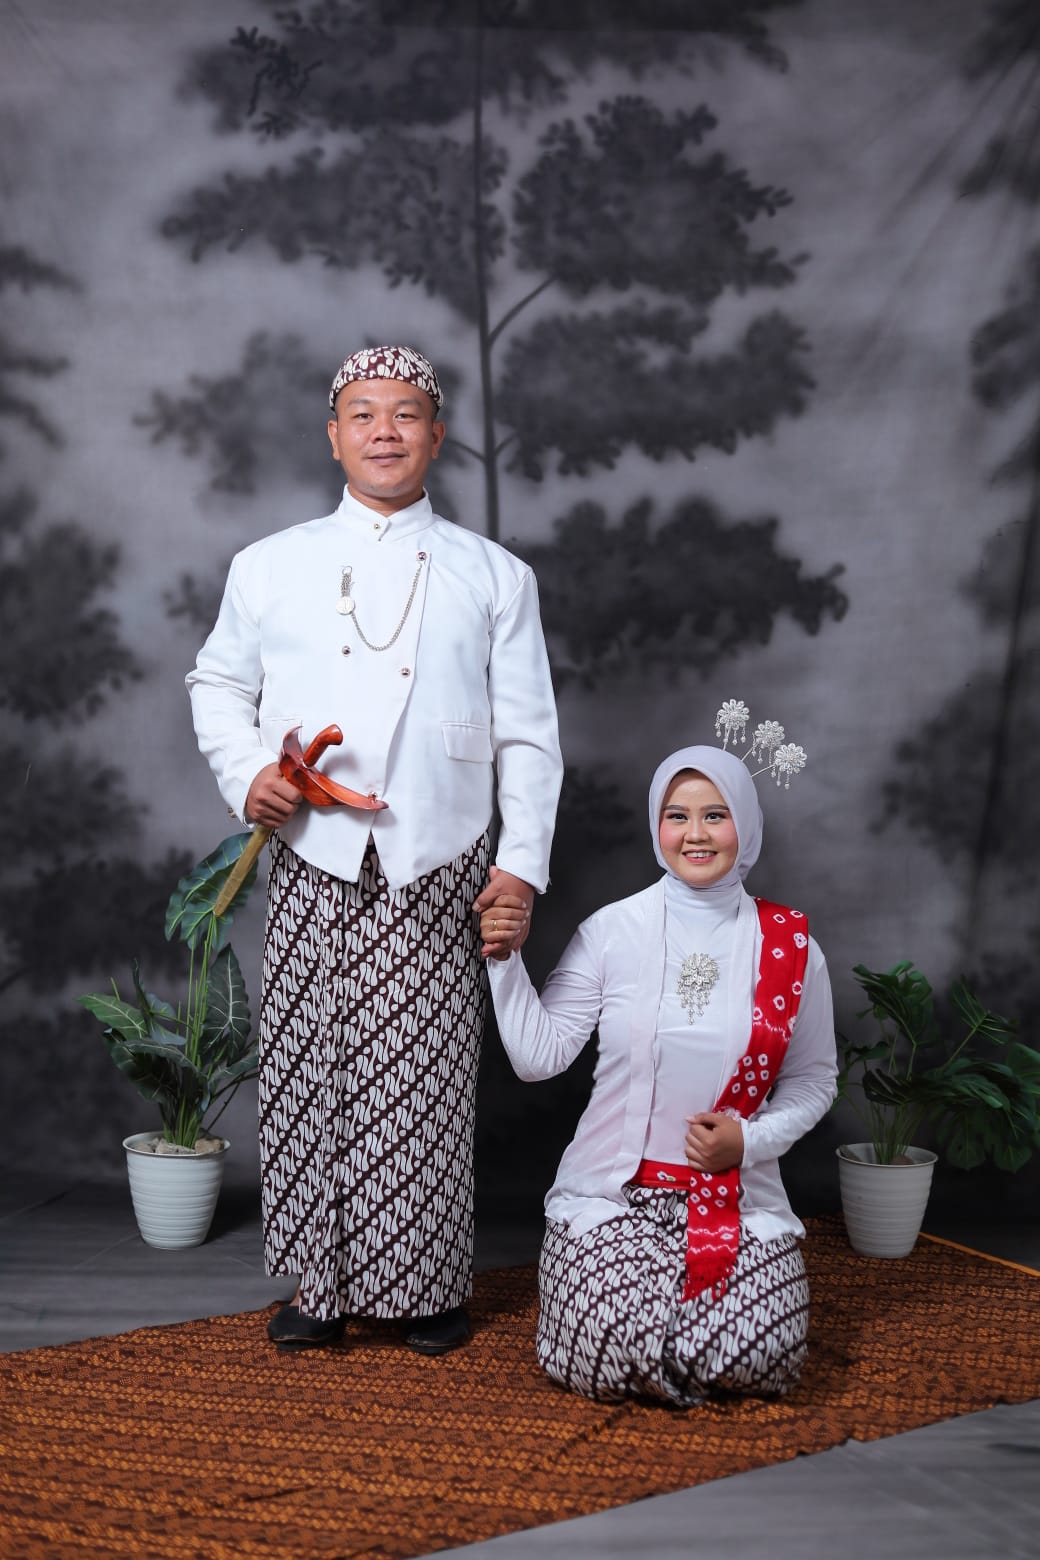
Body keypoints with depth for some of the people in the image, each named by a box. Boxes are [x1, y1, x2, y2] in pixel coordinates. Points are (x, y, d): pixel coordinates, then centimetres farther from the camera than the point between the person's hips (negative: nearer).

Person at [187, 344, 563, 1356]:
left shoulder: (494, 578, 9)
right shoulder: (269, 567, 11)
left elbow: (527, 734, 6)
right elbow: (217, 684, 19)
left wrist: (522, 862, -3)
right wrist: (245, 774, 0)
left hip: (437, 870, -1)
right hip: (312, 866, 1)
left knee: (424, 1075, 1)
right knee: (308, 1071, 3)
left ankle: (426, 1284, 17)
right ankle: (319, 1282, 17)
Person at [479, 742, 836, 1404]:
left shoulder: (791, 946, 0)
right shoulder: (612, 930, -2)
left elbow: (813, 1078, 9)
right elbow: (539, 1055, -3)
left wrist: (749, 1139, -8)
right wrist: (506, 960, -15)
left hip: (736, 1195, 1)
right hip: (614, 1192, -1)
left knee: (756, 1360, -20)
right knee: (609, 1362, -20)